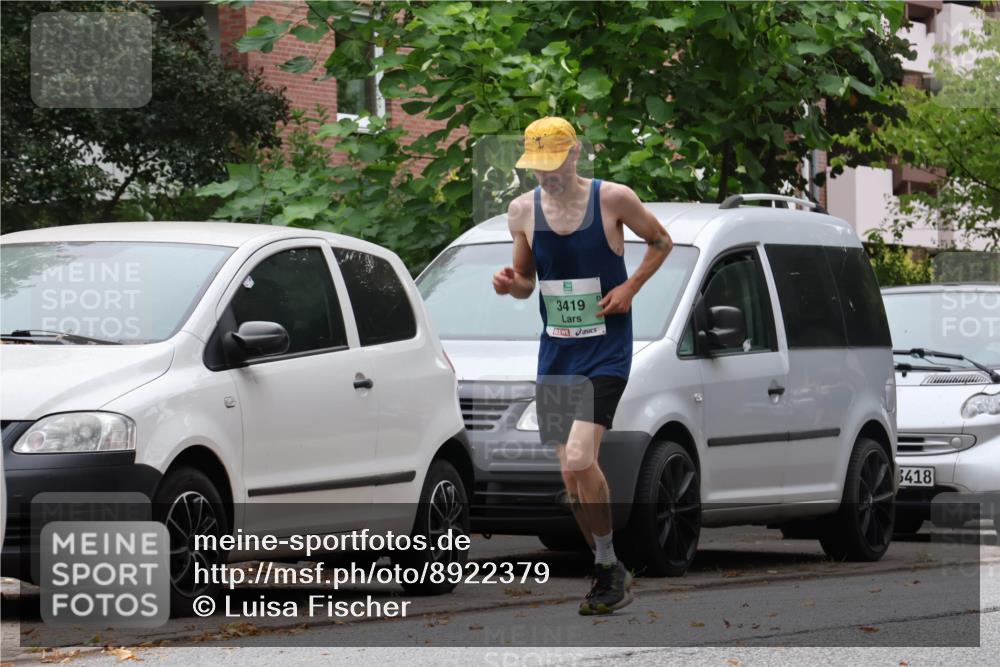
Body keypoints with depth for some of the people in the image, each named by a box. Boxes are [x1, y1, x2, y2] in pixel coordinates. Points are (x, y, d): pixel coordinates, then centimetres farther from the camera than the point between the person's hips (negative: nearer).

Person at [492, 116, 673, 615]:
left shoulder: (613, 199, -8)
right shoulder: (523, 210, 3)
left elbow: (661, 242, 8)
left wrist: (631, 286, -7)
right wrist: (510, 284, -9)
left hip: (606, 353, -5)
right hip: (555, 353, 5)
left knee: (579, 459, -21)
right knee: (571, 477, 5)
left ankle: (609, 568, -5)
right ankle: (608, 574, 21)